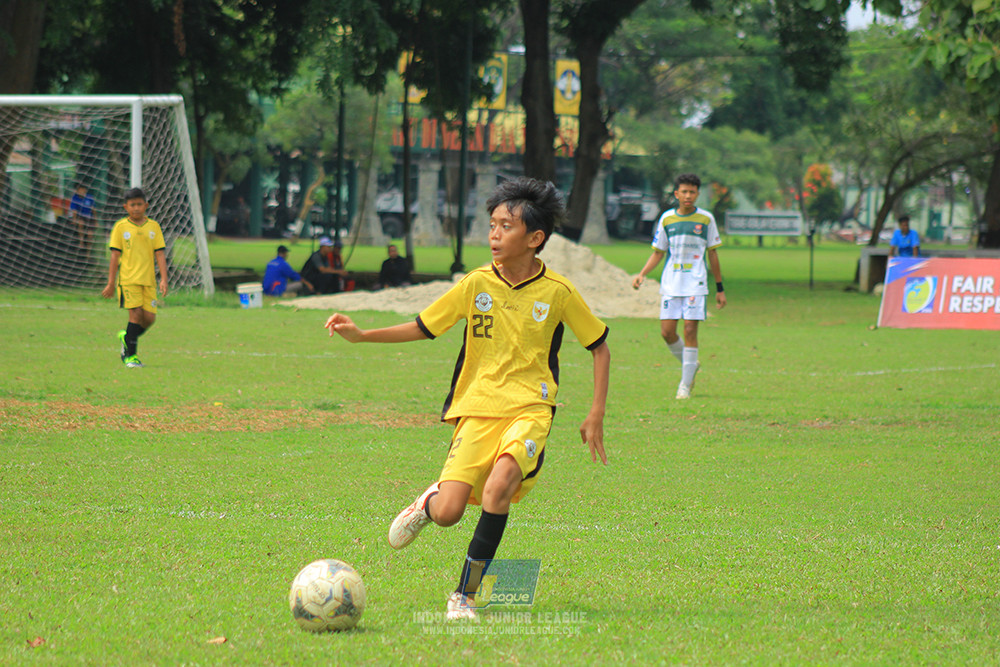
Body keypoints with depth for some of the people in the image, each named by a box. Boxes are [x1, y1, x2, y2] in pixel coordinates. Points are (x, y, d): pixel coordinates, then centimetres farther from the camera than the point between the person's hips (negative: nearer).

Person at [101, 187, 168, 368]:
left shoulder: (153, 227, 9)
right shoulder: (120, 227, 2)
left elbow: (160, 254, 8)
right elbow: (115, 255, 3)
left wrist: (163, 279, -2)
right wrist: (111, 283, 1)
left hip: (148, 280, 3)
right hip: (128, 279, -3)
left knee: (149, 317, -2)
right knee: (136, 313, -13)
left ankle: (127, 337, 26)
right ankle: (131, 355, -4)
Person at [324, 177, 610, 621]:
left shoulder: (557, 292, -2)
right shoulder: (477, 284, 2)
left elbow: (599, 347, 10)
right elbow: (423, 327, 10)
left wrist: (596, 415, 5)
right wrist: (362, 336, -2)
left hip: (529, 410, -2)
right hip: (477, 408, 2)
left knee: (498, 485, -31)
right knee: (448, 514, -13)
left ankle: (465, 595, -18)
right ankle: (431, 501, 27)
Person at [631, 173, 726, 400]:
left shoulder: (705, 219, 3)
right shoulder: (667, 219, 6)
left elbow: (712, 254, 9)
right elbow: (658, 253, 12)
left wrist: (720, 289, 10)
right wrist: (642, 274, -4)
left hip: (695, 284, -2)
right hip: (671, 284, 2)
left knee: (690, 330, -9)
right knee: (667, 332, -4)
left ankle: (685, 385, -2)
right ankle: (690, 366, 23)